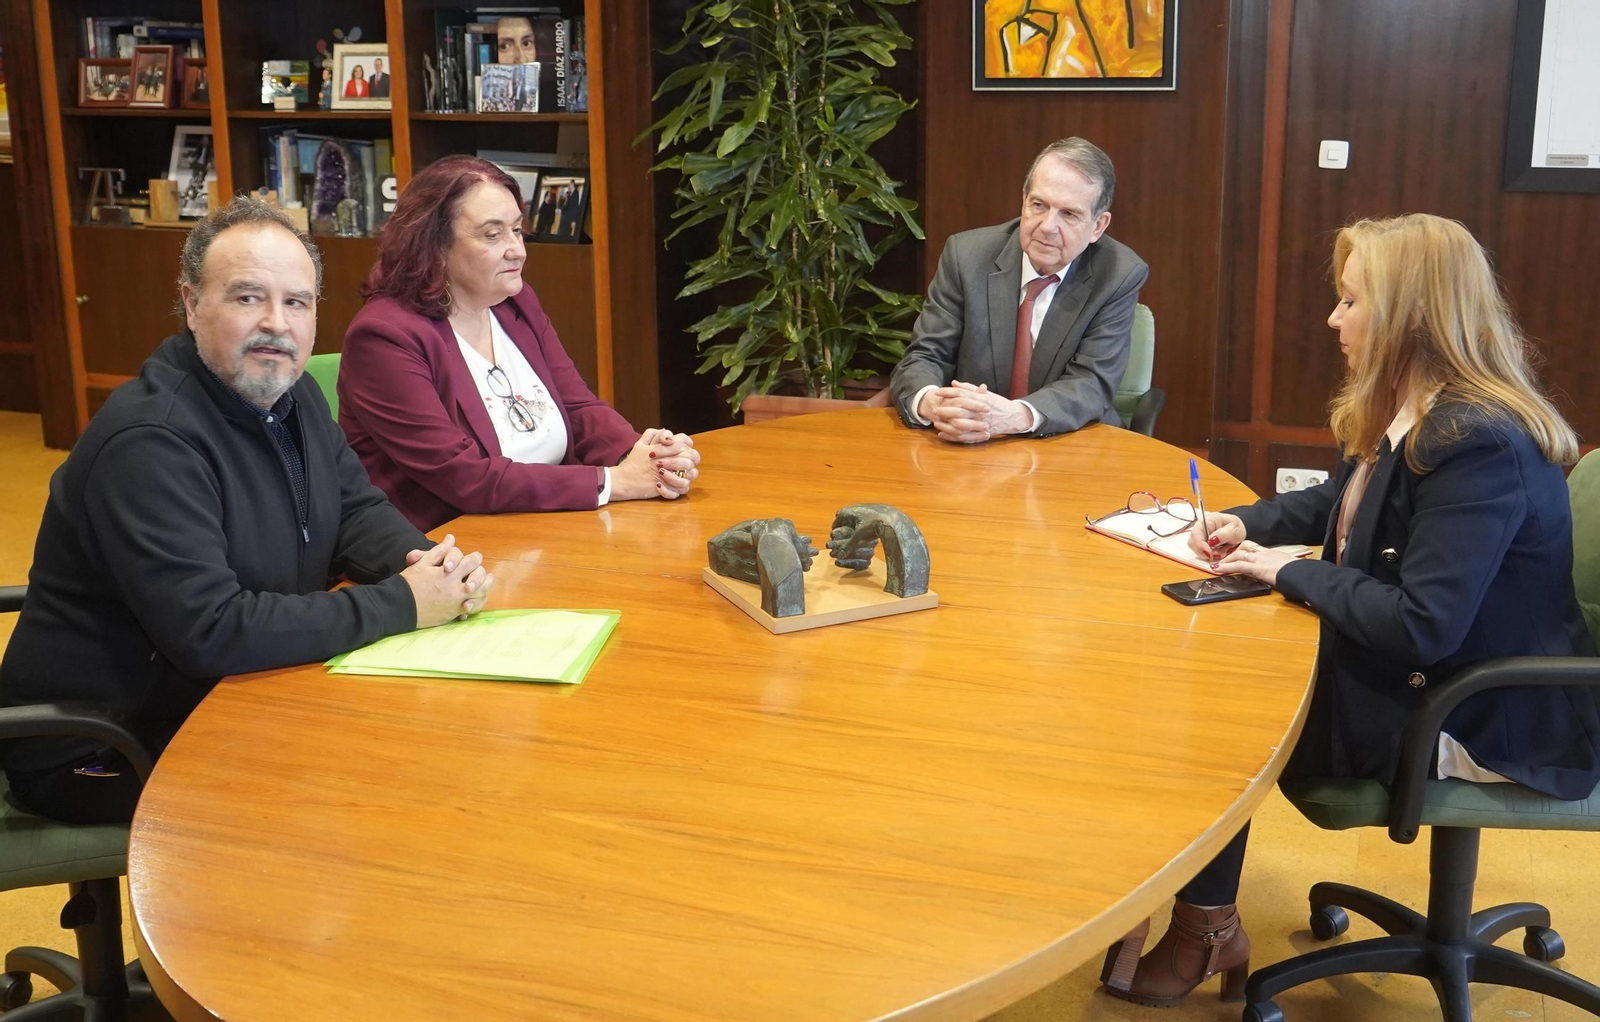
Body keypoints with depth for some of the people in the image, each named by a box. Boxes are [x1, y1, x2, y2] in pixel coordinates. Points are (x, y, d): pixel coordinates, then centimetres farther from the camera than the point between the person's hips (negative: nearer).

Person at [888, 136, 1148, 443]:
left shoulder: (1120, 277, -6)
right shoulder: (966, 256, -4)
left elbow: (1092, 384, -13)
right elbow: (923, 358, -5)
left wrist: (1015, 415, -33)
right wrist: (930, 403, -30)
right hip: (968, 451, 1)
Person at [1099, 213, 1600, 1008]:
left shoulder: (1482, 445, -27)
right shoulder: (1406, 413, 4)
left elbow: (1421, 628, -31)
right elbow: (1336, 503, 22)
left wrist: (1288, 573, -19)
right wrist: (1246, 522, 3)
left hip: (1474, 725, -9)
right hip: (1404, 668, 9)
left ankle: (1204, 929, 14)